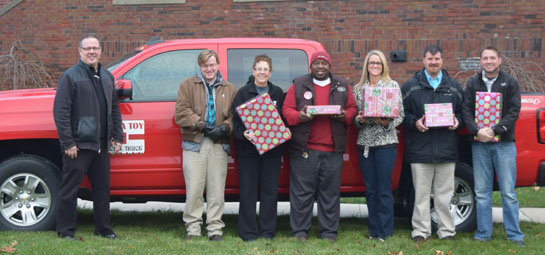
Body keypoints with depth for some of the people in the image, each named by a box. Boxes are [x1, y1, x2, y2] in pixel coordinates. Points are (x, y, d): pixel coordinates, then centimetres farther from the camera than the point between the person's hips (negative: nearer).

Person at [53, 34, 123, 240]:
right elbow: (60, 111, -12)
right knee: (70, 188, 0)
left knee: (102, 188, 12)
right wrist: (67, 142, -16)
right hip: (78, 144, -7)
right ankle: (65, 231, 9)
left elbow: (114, 109, 19)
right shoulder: (70, 76, -7)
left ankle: (103, 228, 22)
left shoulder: (107, 76, 14)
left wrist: (117, 137, 10)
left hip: (101, 145, 7)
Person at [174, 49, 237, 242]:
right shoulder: (188, 85, 10)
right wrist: (202, 126, -10)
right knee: (194, 189, -4)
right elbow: (181, 112, -1)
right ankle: (193, 228, 6)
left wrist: (225, 127, -10)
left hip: (219, 145, 2)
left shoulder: (229, 89, 17)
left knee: (217, 190, 1)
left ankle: (215, 229, 7)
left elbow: (235, 115, 10)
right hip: (194, 143, -1)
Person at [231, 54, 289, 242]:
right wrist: (243, 133, -21)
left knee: (270, 191, 6)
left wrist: (285, 132, -3)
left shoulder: (277, 93, 9)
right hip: (248, 149, -2)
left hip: (272, 149, 2)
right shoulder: (243, 93, 1)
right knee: (248, 192, 0)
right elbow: (236, 119, -3)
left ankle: (268, 231, 15)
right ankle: (249, 233, 8)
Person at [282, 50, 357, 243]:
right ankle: (299, 232, 8)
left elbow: (352, 109, 13)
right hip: (304, 148, -2)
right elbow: (287, 110, 5)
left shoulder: (342, 86, 14)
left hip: (333, 149, 2)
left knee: (330, 193, 6)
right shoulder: (298, 85, 8)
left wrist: (344, 115, -9)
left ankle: (329, 232, 14)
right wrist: (299, 117, -15)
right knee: (302, 192, 0)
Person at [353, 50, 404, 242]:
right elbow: (354, 115, 13)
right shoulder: (358, 88, 11)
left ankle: (385, 232, 3)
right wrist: (359, 120, -9)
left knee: (384, 190, -5)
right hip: (365, 143, 3)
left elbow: (400, 115, 0)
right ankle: (374, 230, 17)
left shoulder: (393, 86, 3)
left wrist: (387, 122, -17)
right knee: (370, 189, 8)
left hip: (386, 142, -3)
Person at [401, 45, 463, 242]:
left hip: (446, 150, 2)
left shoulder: (453, 87, 13)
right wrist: (414, 123, -12)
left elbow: (462, 111, 17)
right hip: (420, 150, -1)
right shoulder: (410, 86, 6)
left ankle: (446, 230, 15)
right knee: (421, 193, 3)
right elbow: (402, 113, 5)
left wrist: (457, 121, -3)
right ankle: (421, 230, 11)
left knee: (444, 193, 6)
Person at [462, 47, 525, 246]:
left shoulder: (510, 83, 3)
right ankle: (483, 234, 13)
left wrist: (494, 131, -16)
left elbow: (514, 112, -4)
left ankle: (515, 235, 5)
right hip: (480, 144, 2)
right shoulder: (472, 84, 9)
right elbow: (466, 110, 4)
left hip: (504, 144, -2)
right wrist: (477, 131, -13)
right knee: (481, 193, 5)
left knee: (508, 192, -2)